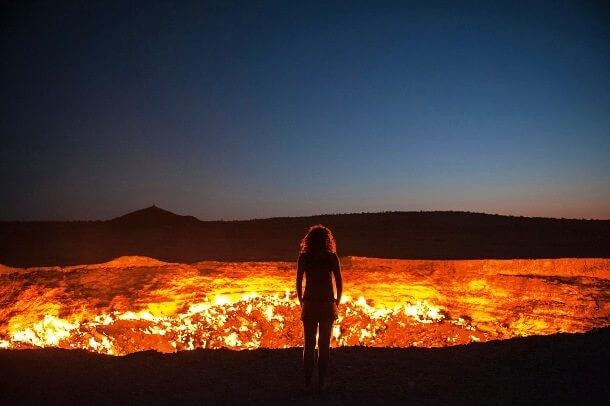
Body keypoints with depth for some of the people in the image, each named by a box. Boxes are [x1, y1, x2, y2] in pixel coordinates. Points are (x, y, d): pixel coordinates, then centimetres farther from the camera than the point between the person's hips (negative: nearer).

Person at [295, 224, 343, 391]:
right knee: (324, 344, 9)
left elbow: (298, 283, 0)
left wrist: (302, 303, 10)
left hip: (309, 304, 1)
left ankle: (307, 382, 12)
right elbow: (339, 283, -2)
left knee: (309, 344, 11)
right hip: (327, 305, -1)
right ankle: (321, 382, 10)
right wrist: (336, 303, 8)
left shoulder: (304, 257, -1)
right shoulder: (332, 257, -3)